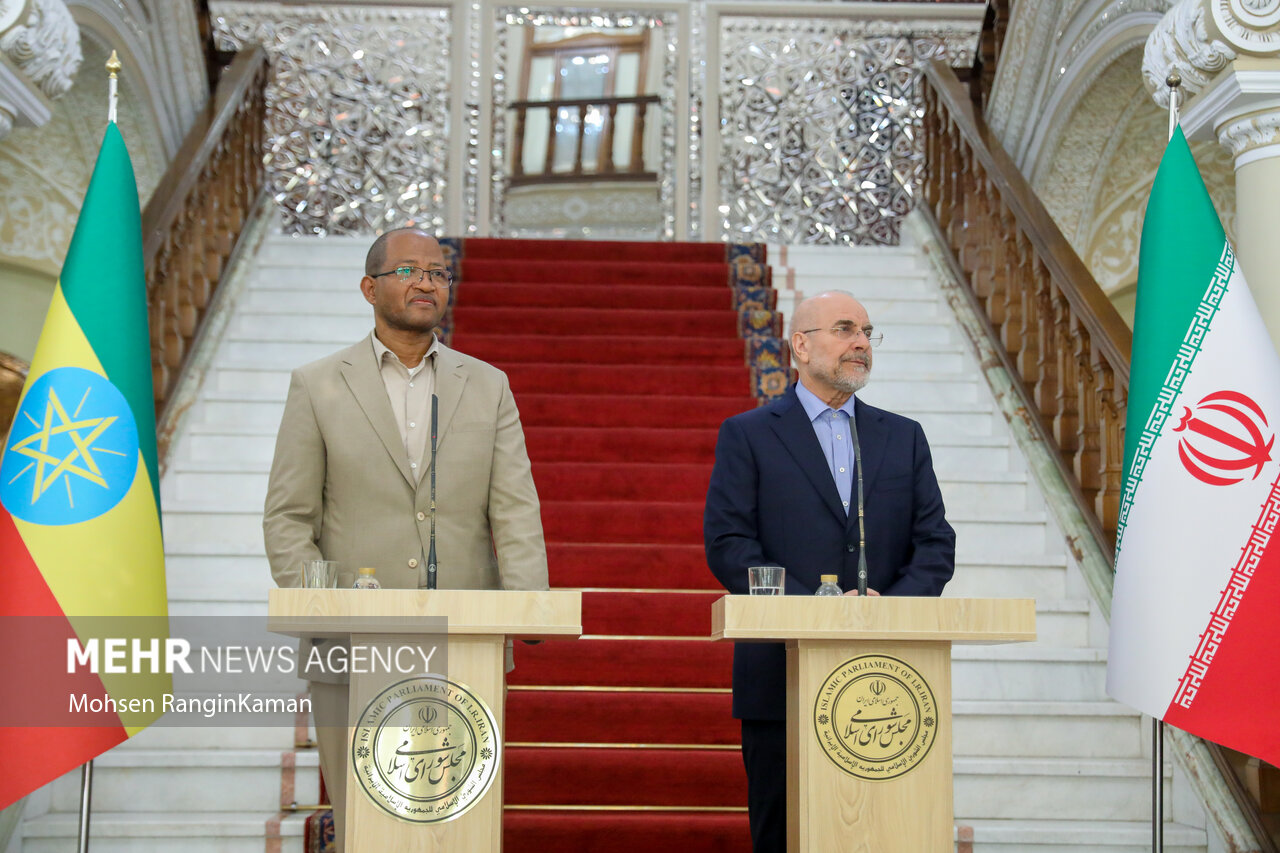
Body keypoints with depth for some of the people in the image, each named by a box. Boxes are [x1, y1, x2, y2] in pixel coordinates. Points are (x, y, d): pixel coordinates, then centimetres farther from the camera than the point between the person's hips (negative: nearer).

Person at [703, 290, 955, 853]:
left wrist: (893, 606, -11)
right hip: (783, 676, -3)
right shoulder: (747, 435, 4)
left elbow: (936, 544, 8)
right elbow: (727, 545, -6)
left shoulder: (904, 437, 15)